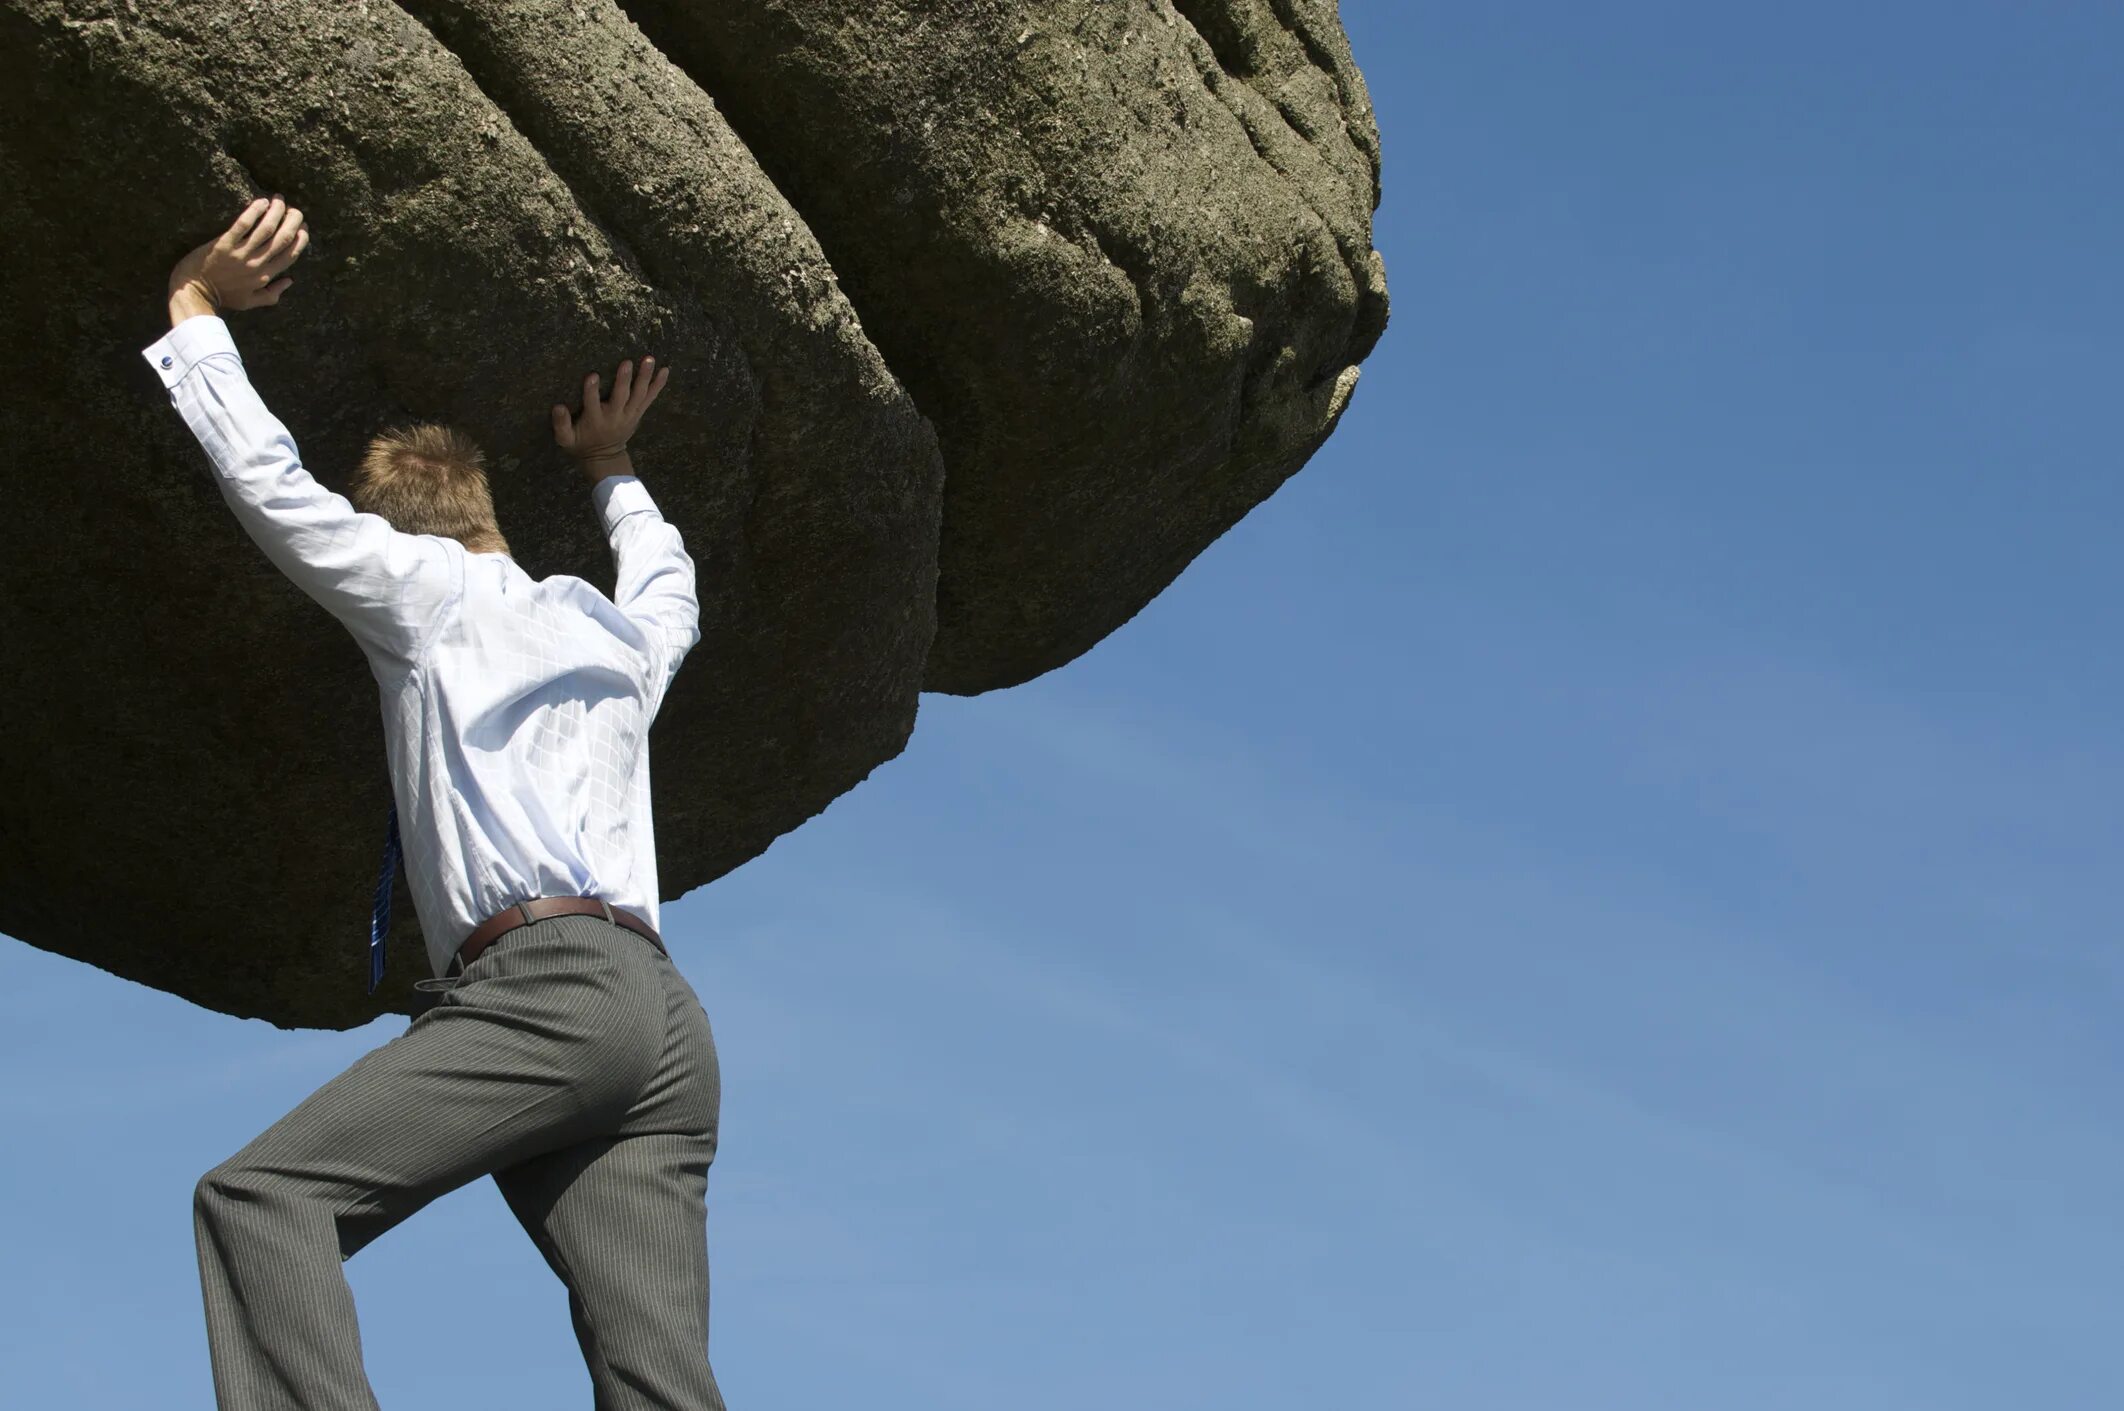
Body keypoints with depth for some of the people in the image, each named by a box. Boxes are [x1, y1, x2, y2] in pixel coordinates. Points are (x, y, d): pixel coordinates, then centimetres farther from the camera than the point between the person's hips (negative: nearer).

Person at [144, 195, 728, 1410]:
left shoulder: (429, 590, 12)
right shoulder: (616, 630, 30)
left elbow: (269, 482, 11)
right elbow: (670, 587, 55)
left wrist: (197, 306, 25)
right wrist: (611, 469, 70)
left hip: (540, 982, -6)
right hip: (663, 1012, 7)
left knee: (261, 1194, -14)